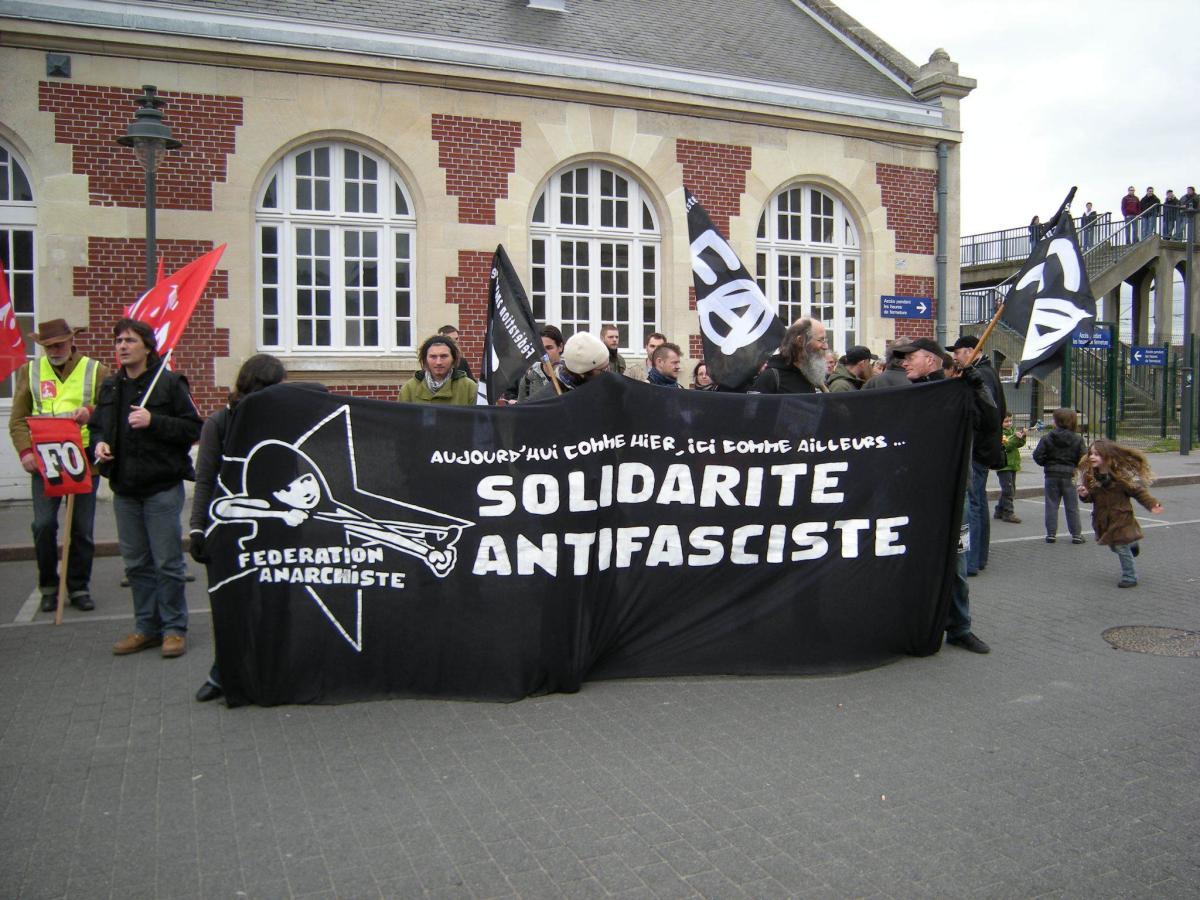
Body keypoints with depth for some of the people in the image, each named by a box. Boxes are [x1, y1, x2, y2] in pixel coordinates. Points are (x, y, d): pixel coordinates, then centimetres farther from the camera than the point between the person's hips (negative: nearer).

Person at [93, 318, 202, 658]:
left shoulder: (169, 382, -7)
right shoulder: (110, 386, 11)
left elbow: (193, 429, -10)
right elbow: (99, 426, 23)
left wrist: (153, 421, -20)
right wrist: (100, 443, 2)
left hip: (162, 487, -6)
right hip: (124, 489, 6)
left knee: (168, 562, 0)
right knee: (136, 563, 13)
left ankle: (174, 628, 12)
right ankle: (147, 627, 24)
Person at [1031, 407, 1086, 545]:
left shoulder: (1047, 439, -8)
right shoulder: (1077, 440, -5)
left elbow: (1037, 456, -11)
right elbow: (1082, 459, -6)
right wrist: (1072, 464, 13)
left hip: (1051, 475, 0)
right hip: (1069, 476, 1)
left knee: (1051, 505, 7)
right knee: (1072, 506, 8)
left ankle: (1051, 533, 7)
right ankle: (1076, 534, 12)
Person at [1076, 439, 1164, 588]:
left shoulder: (1121, 475, -17)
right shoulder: (1090, 476, -4)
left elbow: (1138, 492, -9)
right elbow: (1091, 497, 3)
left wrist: (1152, 504, -22)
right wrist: (1084, 495, -20)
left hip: (1121, 518, -5)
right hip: (1103, 519, 5)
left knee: (1122, 548, -2)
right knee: (1113, 547, 19)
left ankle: (1130, 577, 16)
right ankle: (1132, 545, 52)